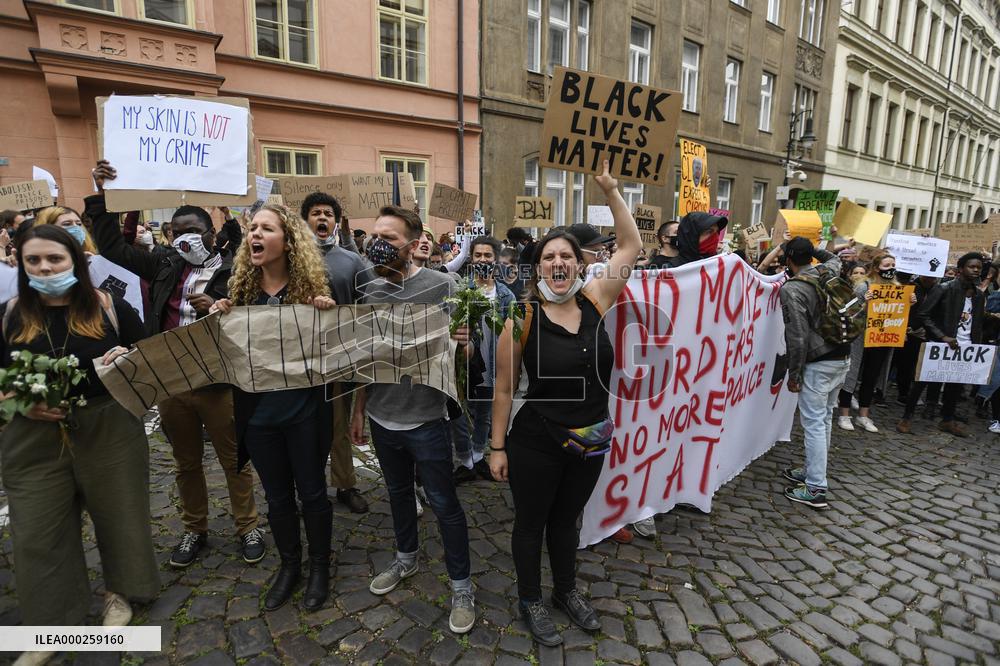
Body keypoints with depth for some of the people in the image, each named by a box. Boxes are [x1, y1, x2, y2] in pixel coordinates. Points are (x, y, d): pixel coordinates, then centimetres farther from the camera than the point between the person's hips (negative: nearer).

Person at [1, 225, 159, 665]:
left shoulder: (110, 307, -3)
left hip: (110, 431, -1)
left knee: (117, 514, 13)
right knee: (38, 532, 10)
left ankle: (117, 592, 38)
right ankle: (48, 625, 29)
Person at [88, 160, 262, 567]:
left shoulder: (232, 273, -8)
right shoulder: (166, 265, 7)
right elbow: (113, 247, 14)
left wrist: (216, 309, -27)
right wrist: (100, 196, 10)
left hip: (217, 383, -5)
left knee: (234, 460, 8)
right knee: (186, 463, 18)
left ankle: (247, 527, 26)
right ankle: (194, 530, 36)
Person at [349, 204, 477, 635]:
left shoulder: (442, 286, -13)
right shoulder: (369, 291, 1)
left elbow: (462, 352, -9)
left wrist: (462, 344, -32)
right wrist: (358, 410, 12)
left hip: (425, 419, -5)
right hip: (381, 417, 5)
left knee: (444, 504, 7)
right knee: (398, 492, 22)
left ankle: (461, 586, 25)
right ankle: (406, 559, 45)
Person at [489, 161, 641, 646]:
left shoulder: (594, 301, -5)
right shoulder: (522, 318, -15)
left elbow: (631, 246, -1)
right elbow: (504, 390, -9)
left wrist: (611, 191, -7)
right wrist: (498, 447, -6)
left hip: (590, 440, 4)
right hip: (535, 443, -3)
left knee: (566, 519, 25)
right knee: (531, 523, 17)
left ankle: (566, 590, 48)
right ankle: (530, 601, 41)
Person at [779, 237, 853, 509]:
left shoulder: (791, 289, -15)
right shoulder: (829, 272, 6)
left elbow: (797, 337, -18)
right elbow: (834, 258, 35)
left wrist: (794, 374, -10)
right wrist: (810, 247, 25)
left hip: (819, 363, -8)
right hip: (843, 357, 8)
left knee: (813, 423, -3)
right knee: (824, 419, 16)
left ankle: (815, 489, 1)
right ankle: (813, 471, 28)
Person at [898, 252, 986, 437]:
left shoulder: (980, 296, 9)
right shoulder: (944, 289, -10)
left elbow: (978, 325, 17)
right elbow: (922, 315, -15)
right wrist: (943, 337, -21)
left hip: (965, 349, 6)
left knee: (956, 385, 13)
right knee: (922, 381, -1)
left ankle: (948, 420, 30)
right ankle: (906, 417, 9)